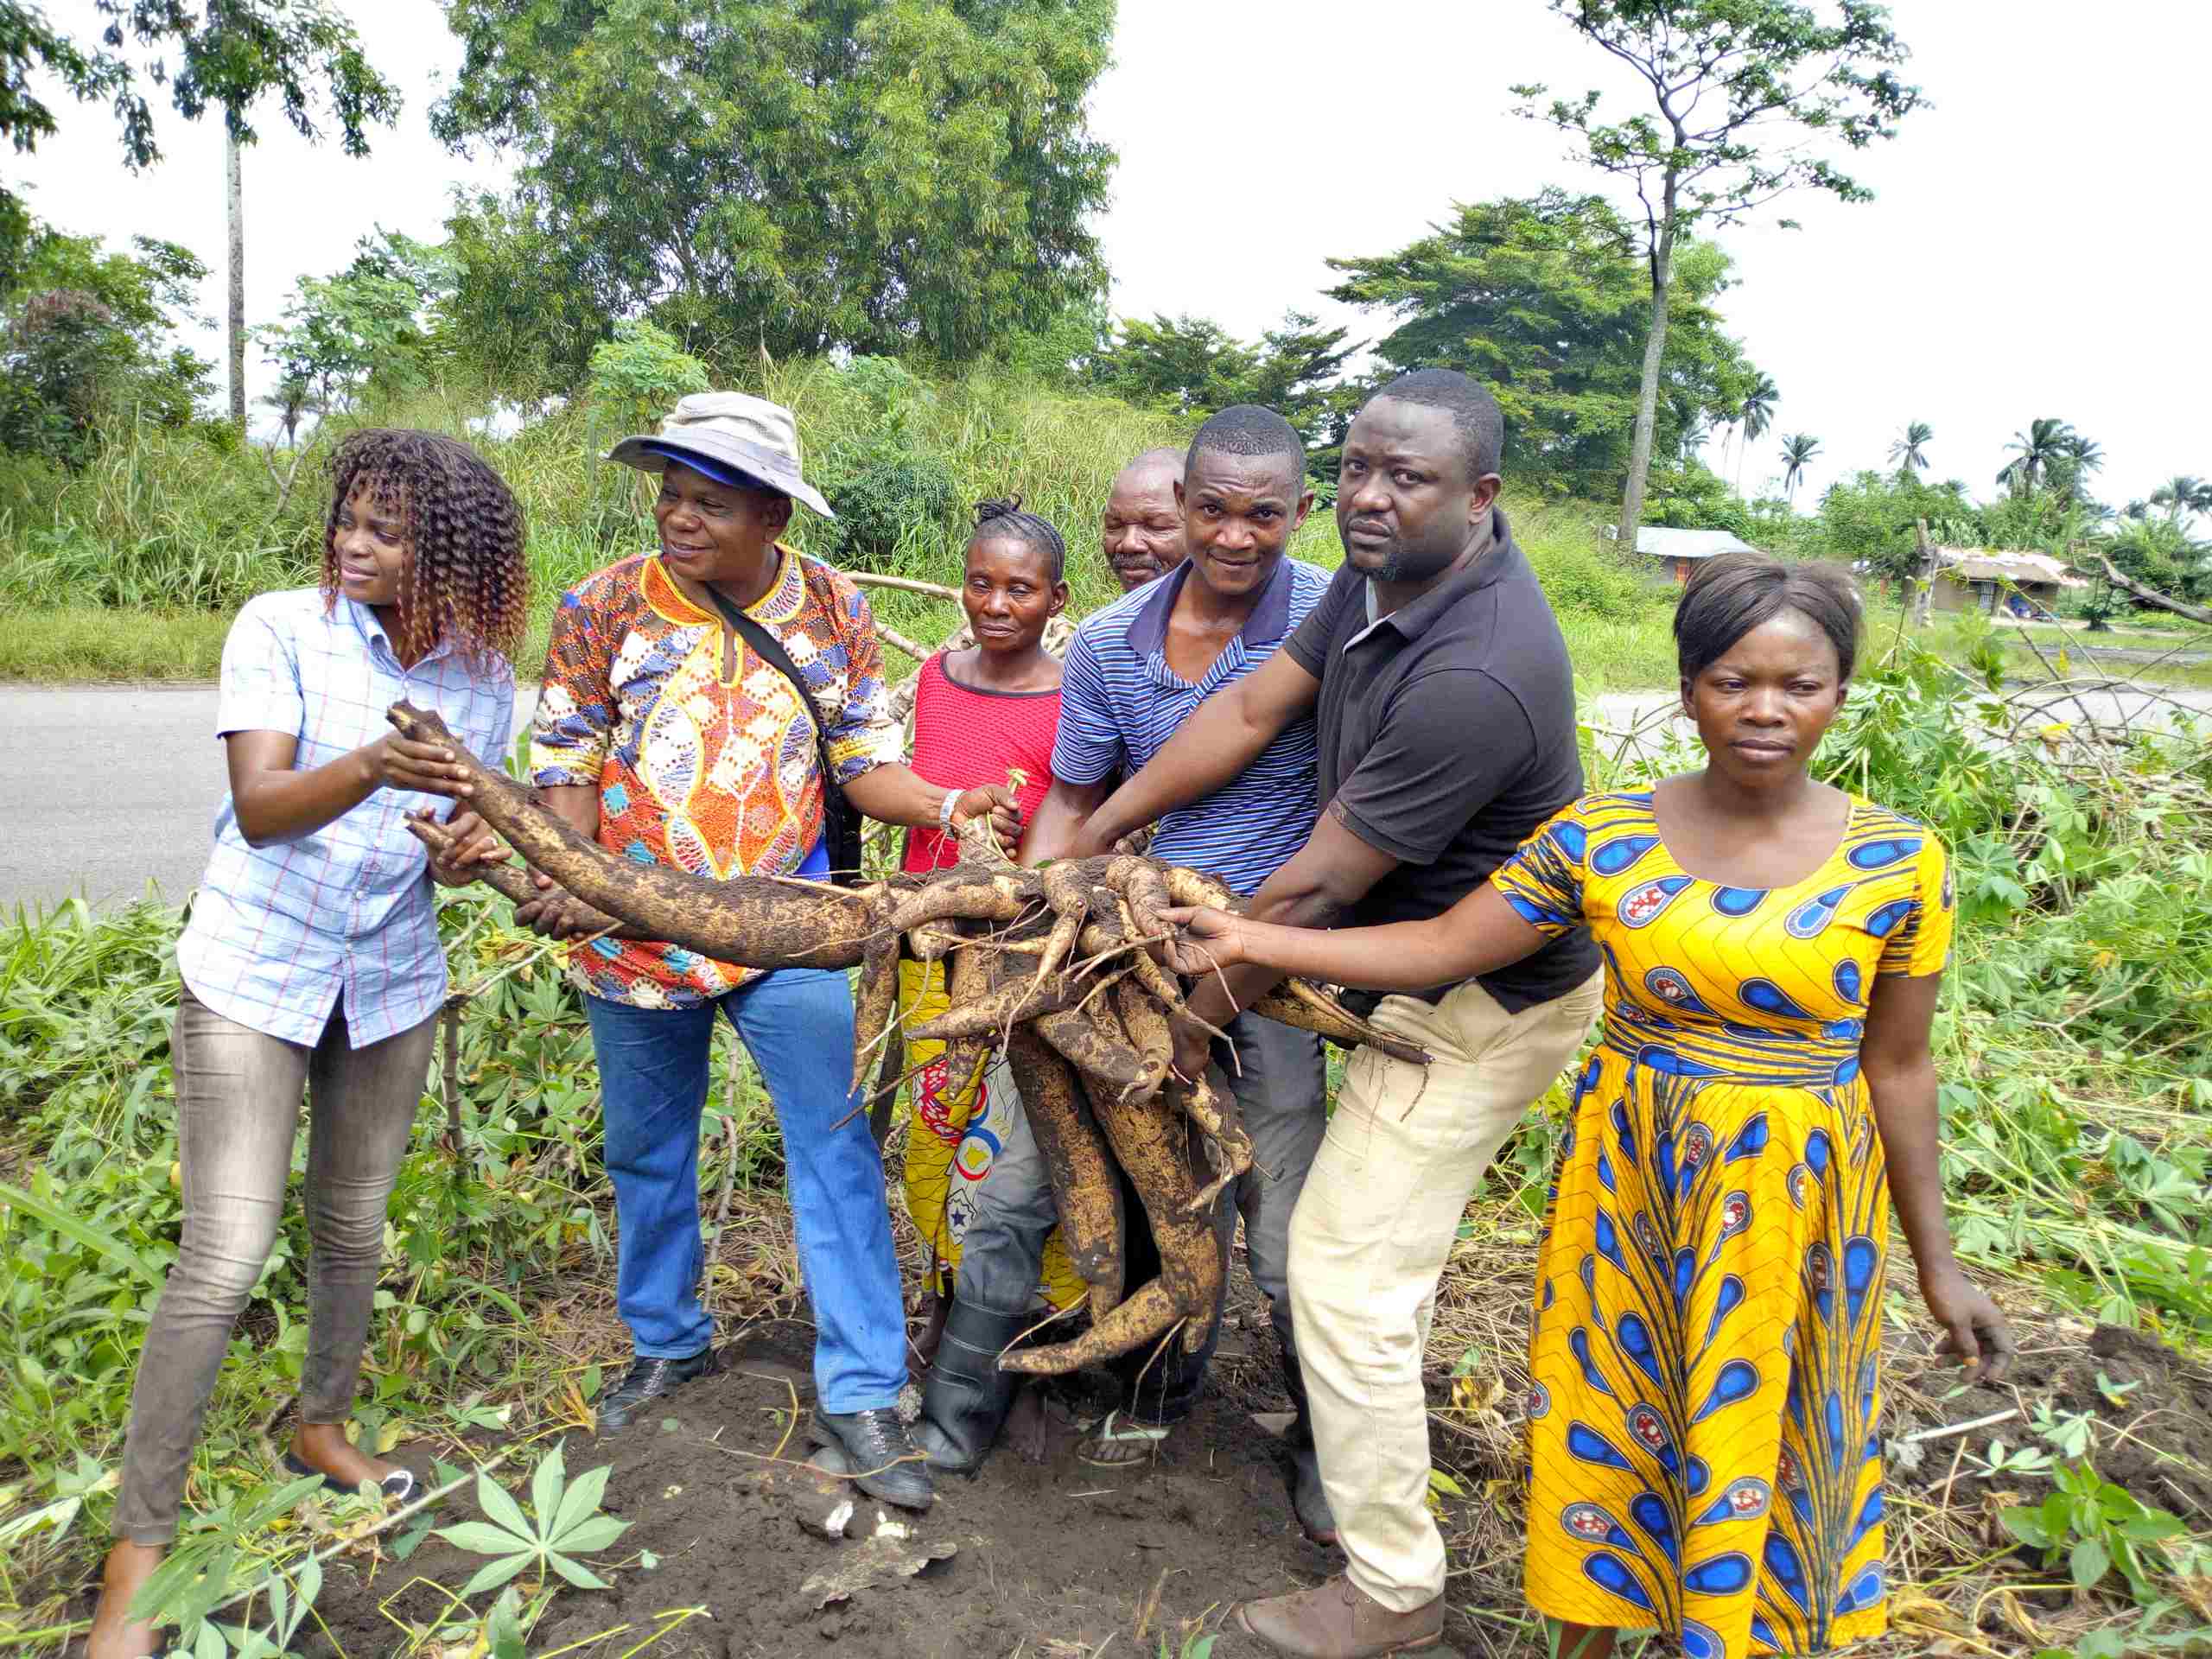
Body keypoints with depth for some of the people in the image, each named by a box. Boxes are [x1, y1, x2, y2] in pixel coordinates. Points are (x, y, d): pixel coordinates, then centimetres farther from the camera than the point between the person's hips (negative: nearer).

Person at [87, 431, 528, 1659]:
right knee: (224, 1260, -8)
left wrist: (468, 852, -17)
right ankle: (138, 1552, 7)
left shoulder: (483, 681, -1)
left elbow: (450, 846, 7)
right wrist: (371, 766, -39)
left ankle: (322, 1430, 41)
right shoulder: (280, 628, -11)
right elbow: (259, 807, -21)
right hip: (253, 974, -4)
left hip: (392, 984, 4)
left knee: (354, 1228, 16)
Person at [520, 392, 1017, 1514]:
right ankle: (667, 1342, 40)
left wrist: (948, 807, -19)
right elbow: (567, 764, -4)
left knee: (836, 1147, -3)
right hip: (633, 931, 1)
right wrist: (566, 876, -22)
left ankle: (858, 1392, 9)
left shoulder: (834, 611, -3)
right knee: (647, 1152, 16)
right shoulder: (606, 606, -6)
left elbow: (862, 762, 0)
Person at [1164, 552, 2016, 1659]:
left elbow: (1898, 1069, -1)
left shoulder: (1899, 864, -9)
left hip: (1794, 1202, -1)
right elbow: (1438, 949, -8)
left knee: (1758, 1458, 14)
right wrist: (1252, 939, -16)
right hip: (1629, 1187, 1)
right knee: (1605, 1433, 16)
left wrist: (1938, 1265, 5)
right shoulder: (1603, 837, -9)